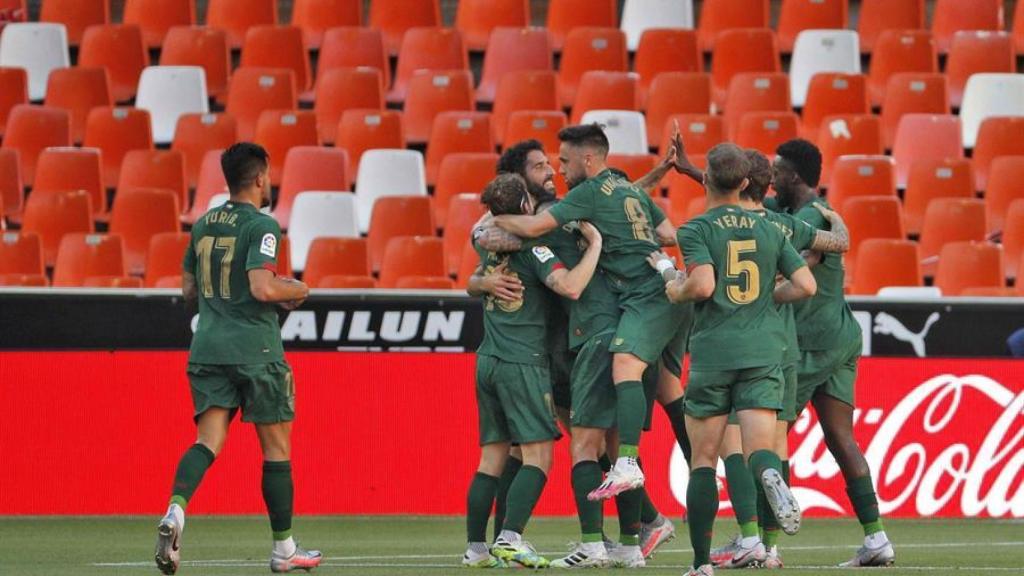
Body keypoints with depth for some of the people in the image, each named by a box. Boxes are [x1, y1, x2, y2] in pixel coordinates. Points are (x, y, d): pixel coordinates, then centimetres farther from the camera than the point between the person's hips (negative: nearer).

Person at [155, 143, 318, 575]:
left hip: (207, 346, 5)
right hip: (254, 349, -5)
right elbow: (262, 287, -20)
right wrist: (297, 290, -1)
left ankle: (175, 511, -32)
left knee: (209, 439, -3)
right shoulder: (261, 226, -10)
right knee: (276, 446, 8)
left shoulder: (203, 225, 12)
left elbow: (189, 289, 20)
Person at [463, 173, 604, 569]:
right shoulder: (531, 247, -10)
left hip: (487, 359, 7)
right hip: (523, 362, -7)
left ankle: (475, 548, 7)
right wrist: (594, 243, -14)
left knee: (491, 458, 9)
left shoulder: (487, 244, 11)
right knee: (538, 457, -8)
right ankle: (510, 539, -21)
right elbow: (569, 287, -23)